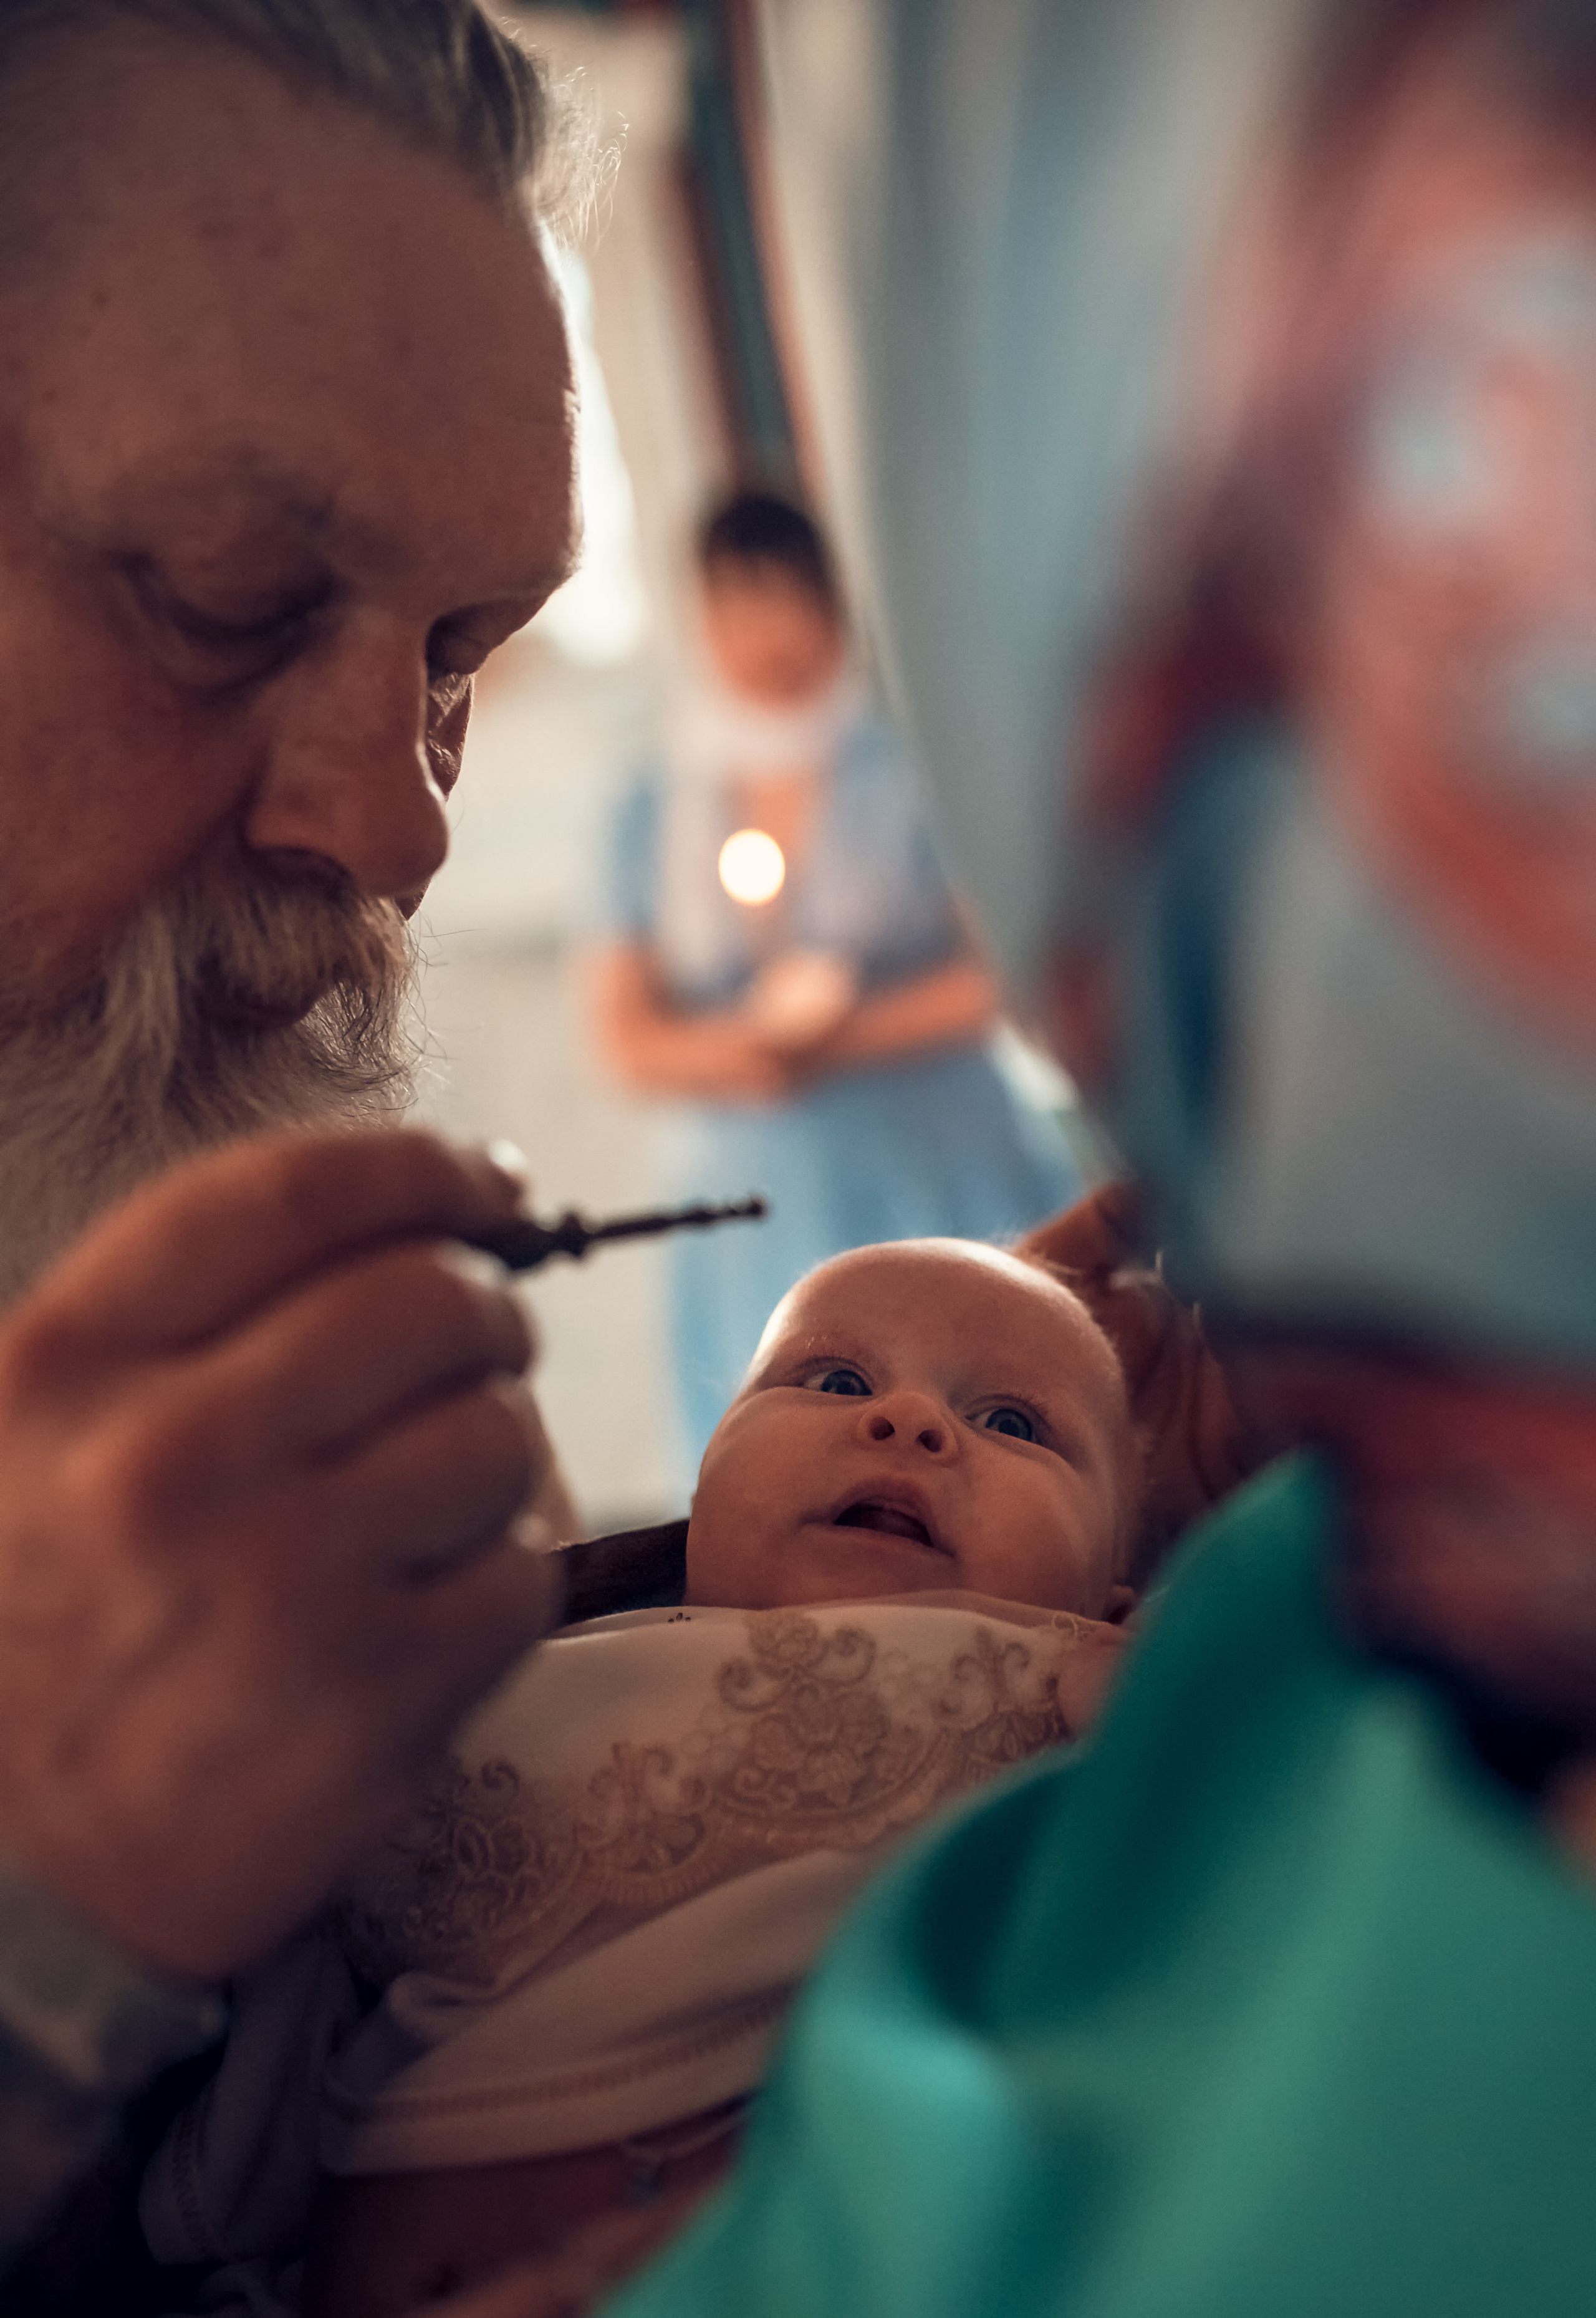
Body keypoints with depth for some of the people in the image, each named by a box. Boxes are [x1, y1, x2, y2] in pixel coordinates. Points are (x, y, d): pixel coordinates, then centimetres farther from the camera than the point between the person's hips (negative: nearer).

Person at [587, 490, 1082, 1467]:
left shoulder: (913, 769, 2)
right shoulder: (656, 812, 10)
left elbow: (998, 976, -5)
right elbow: (627, 1034, 6)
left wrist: (839, 1041, -14)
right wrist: (741, 1053, -14)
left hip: (947, 1197, -2)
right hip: (760, 1224, 2)